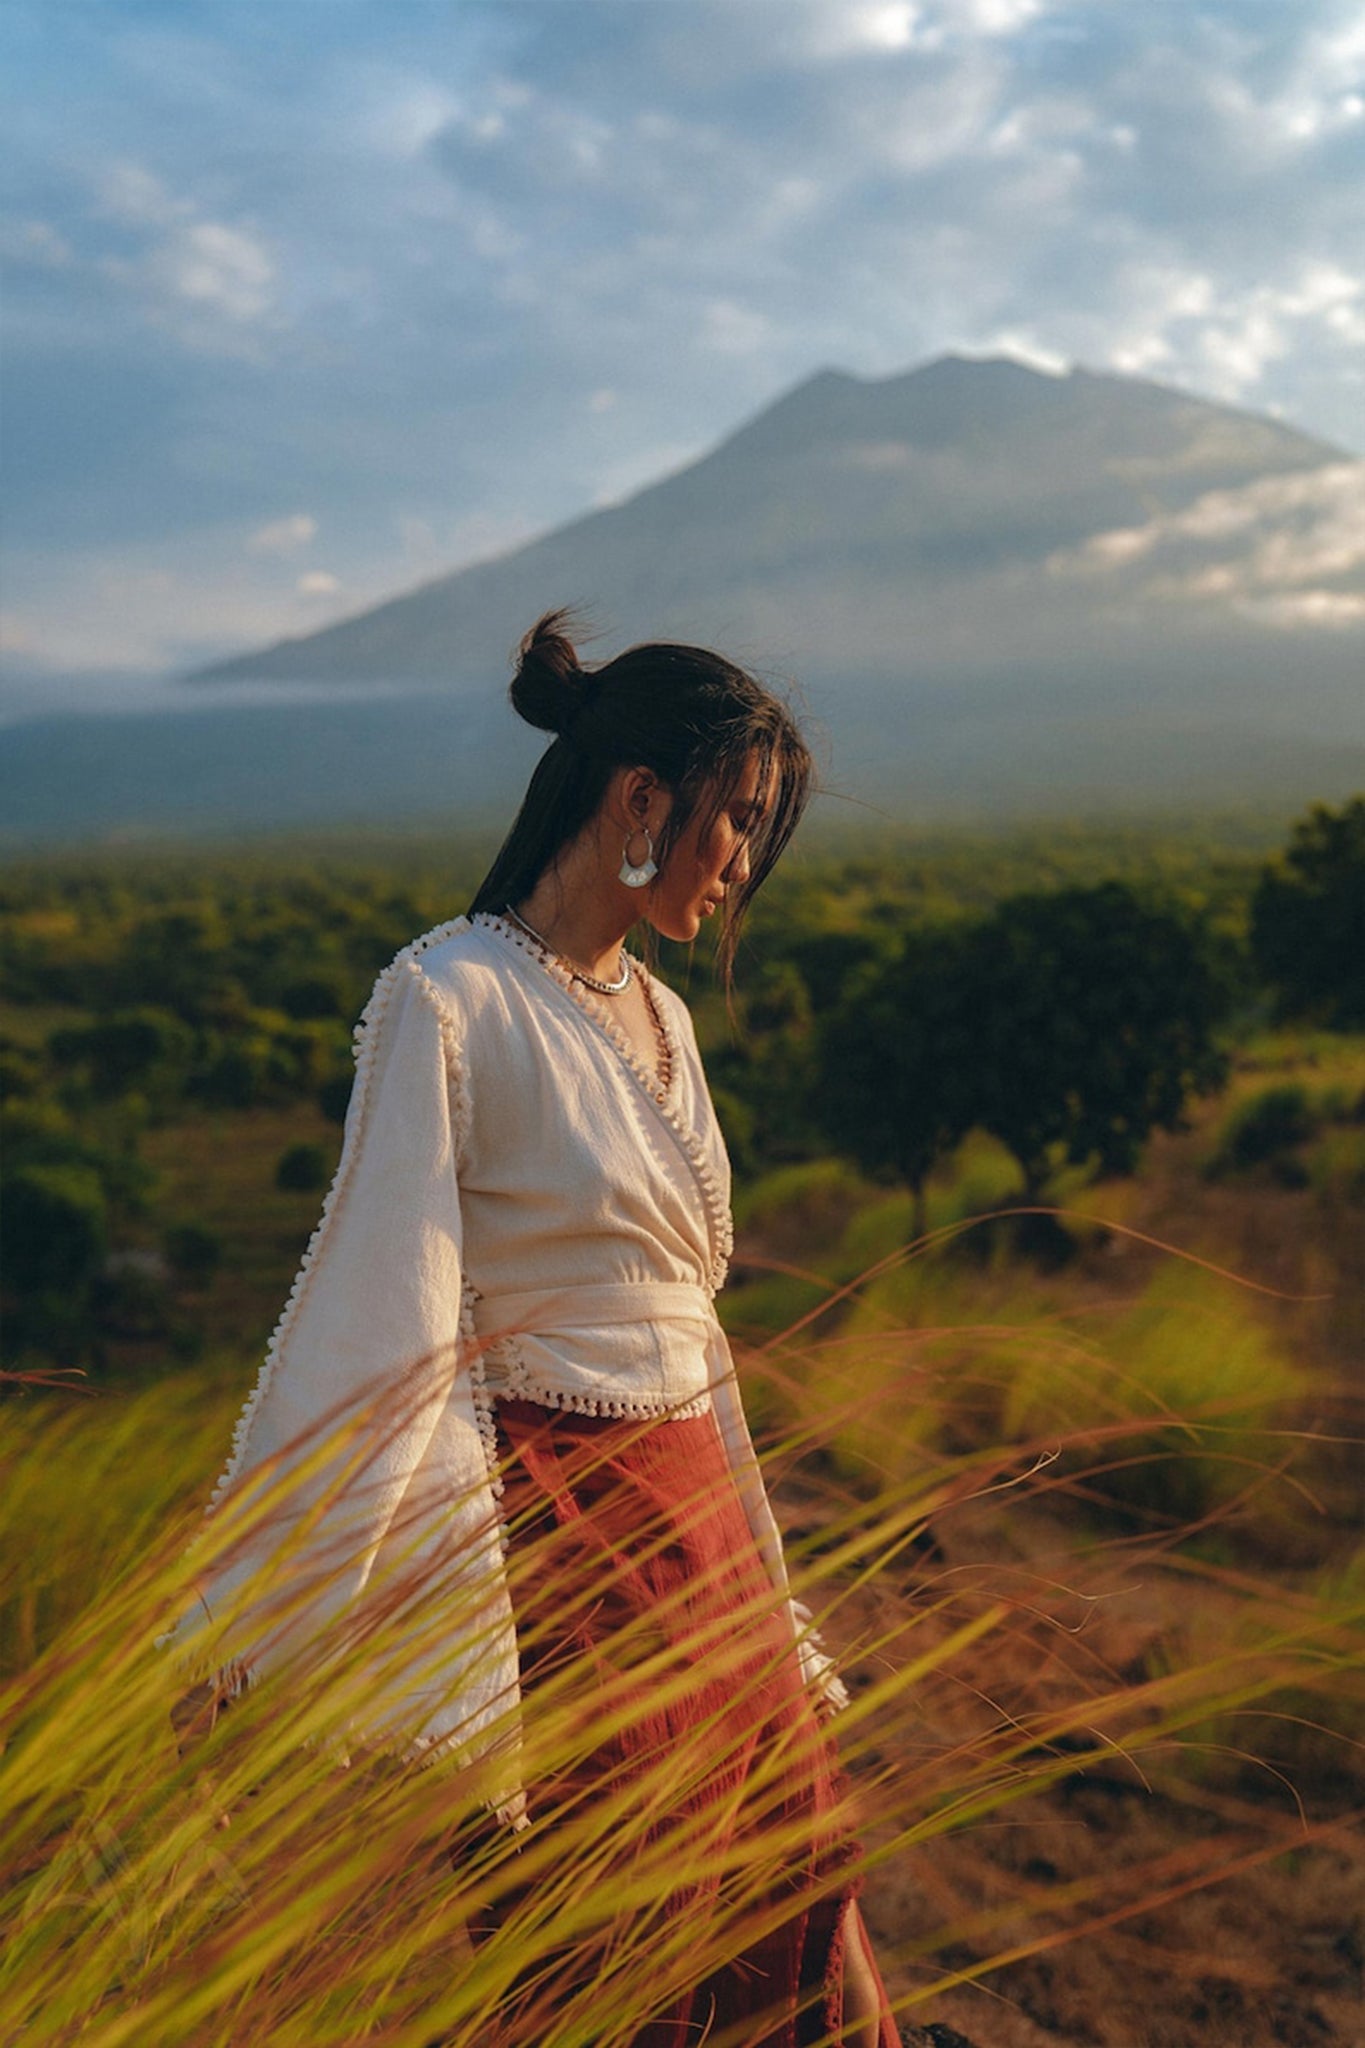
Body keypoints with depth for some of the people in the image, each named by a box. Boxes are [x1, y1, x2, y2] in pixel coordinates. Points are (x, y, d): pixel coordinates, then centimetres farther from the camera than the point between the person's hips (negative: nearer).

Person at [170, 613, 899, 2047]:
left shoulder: (659, 1018, 11)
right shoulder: (445, 1001, -13)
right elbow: (379, 1343, -17)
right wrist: (248, 1640, -18)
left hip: (699, 1526, 8)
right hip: (555, 1536, -8)